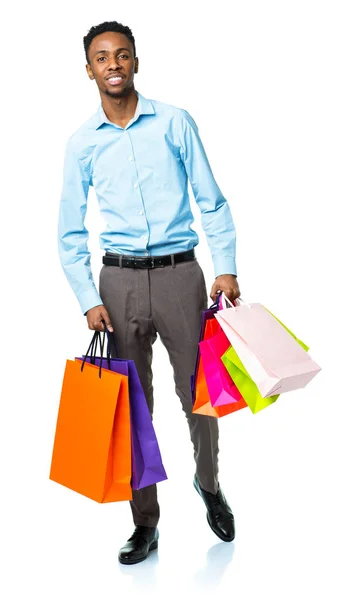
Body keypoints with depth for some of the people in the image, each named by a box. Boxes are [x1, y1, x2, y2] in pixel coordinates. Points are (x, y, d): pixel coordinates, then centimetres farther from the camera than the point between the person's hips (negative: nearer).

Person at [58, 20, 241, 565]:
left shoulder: (175, 122, 2)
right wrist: (89, 300, -2)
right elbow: (70, 233, 7)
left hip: (180, 274, -1)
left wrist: (226, 267, -8)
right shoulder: (82, 143, 5)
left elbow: (212, 201, 2)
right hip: (119, 280, 1)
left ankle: (209, 485, 36)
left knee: (199, 396, 6)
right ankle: (146, 523, 20)